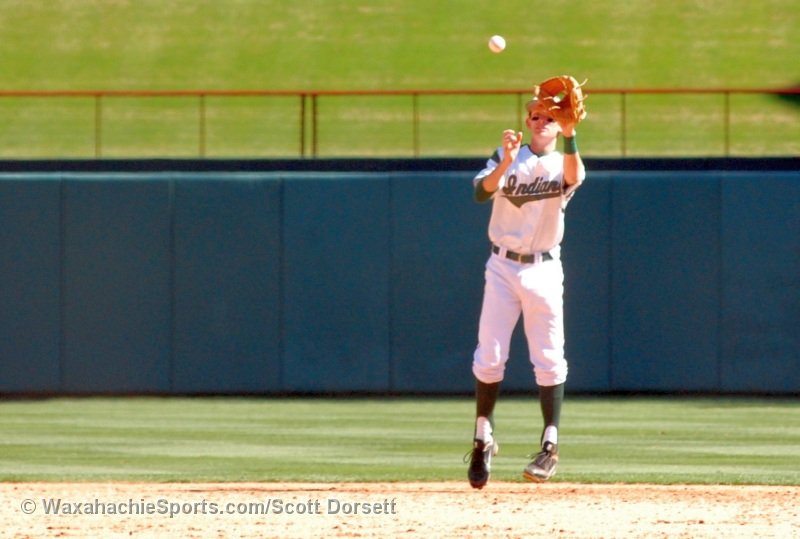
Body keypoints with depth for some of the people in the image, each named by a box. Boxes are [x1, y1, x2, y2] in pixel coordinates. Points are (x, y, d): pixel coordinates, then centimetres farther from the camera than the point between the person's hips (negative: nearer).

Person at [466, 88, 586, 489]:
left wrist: (569, 136, -39)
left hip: (543, 271, 0)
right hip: (502, 267, 0)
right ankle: (483, 439, 11)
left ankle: (550, 445, 4)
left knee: (549, 360, -2)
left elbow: (575, 177, -23)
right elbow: (482, 192, -15)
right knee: (489, 357, -2)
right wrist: (506, 163, -32)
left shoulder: (561, 164, 2)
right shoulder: (505, 158, 4)